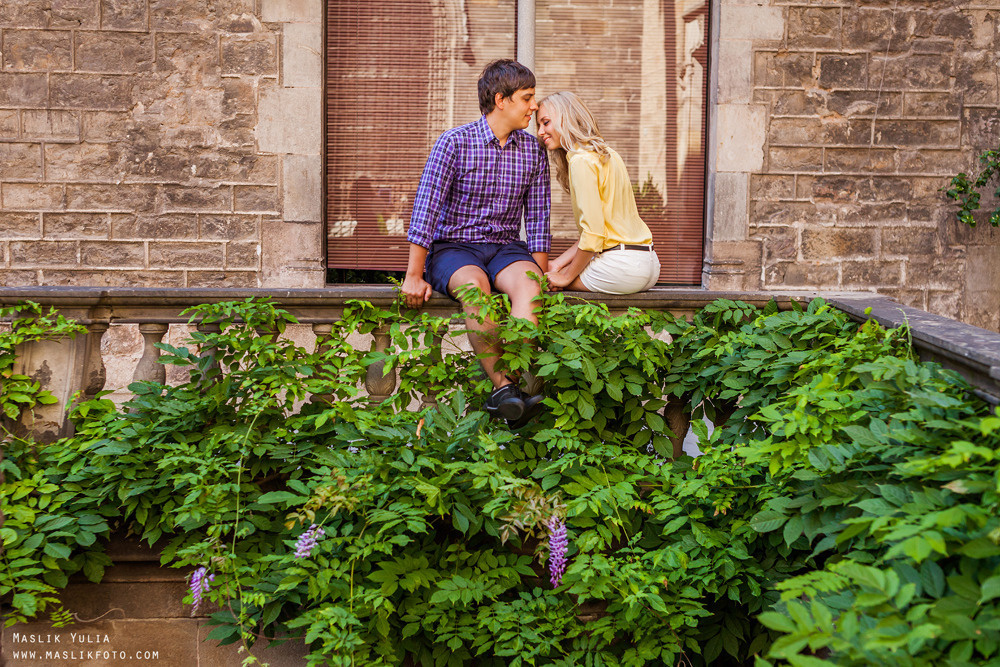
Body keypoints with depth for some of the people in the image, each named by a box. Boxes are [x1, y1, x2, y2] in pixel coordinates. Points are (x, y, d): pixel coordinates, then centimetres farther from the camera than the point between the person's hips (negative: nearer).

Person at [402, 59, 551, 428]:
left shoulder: (533, 152, 8)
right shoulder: (454, 143, -6)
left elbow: (537, 219, 10)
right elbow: (425, 208, -9)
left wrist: (542, 278, 0)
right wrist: (414, 276, -14)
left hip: (506, 246, 3)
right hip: (453, 247, -3)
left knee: (526, 283, -33)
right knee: (475, 286, -38)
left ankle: (511, 386, -48)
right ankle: (503, 385, -39)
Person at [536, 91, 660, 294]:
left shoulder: (581, 160, -13)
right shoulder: (607, 154, 16)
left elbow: (593, 233, -18)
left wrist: (567, 276, -6)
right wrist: (558, 262, 13)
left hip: (622, 266, -9)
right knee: (551, 267, 23)